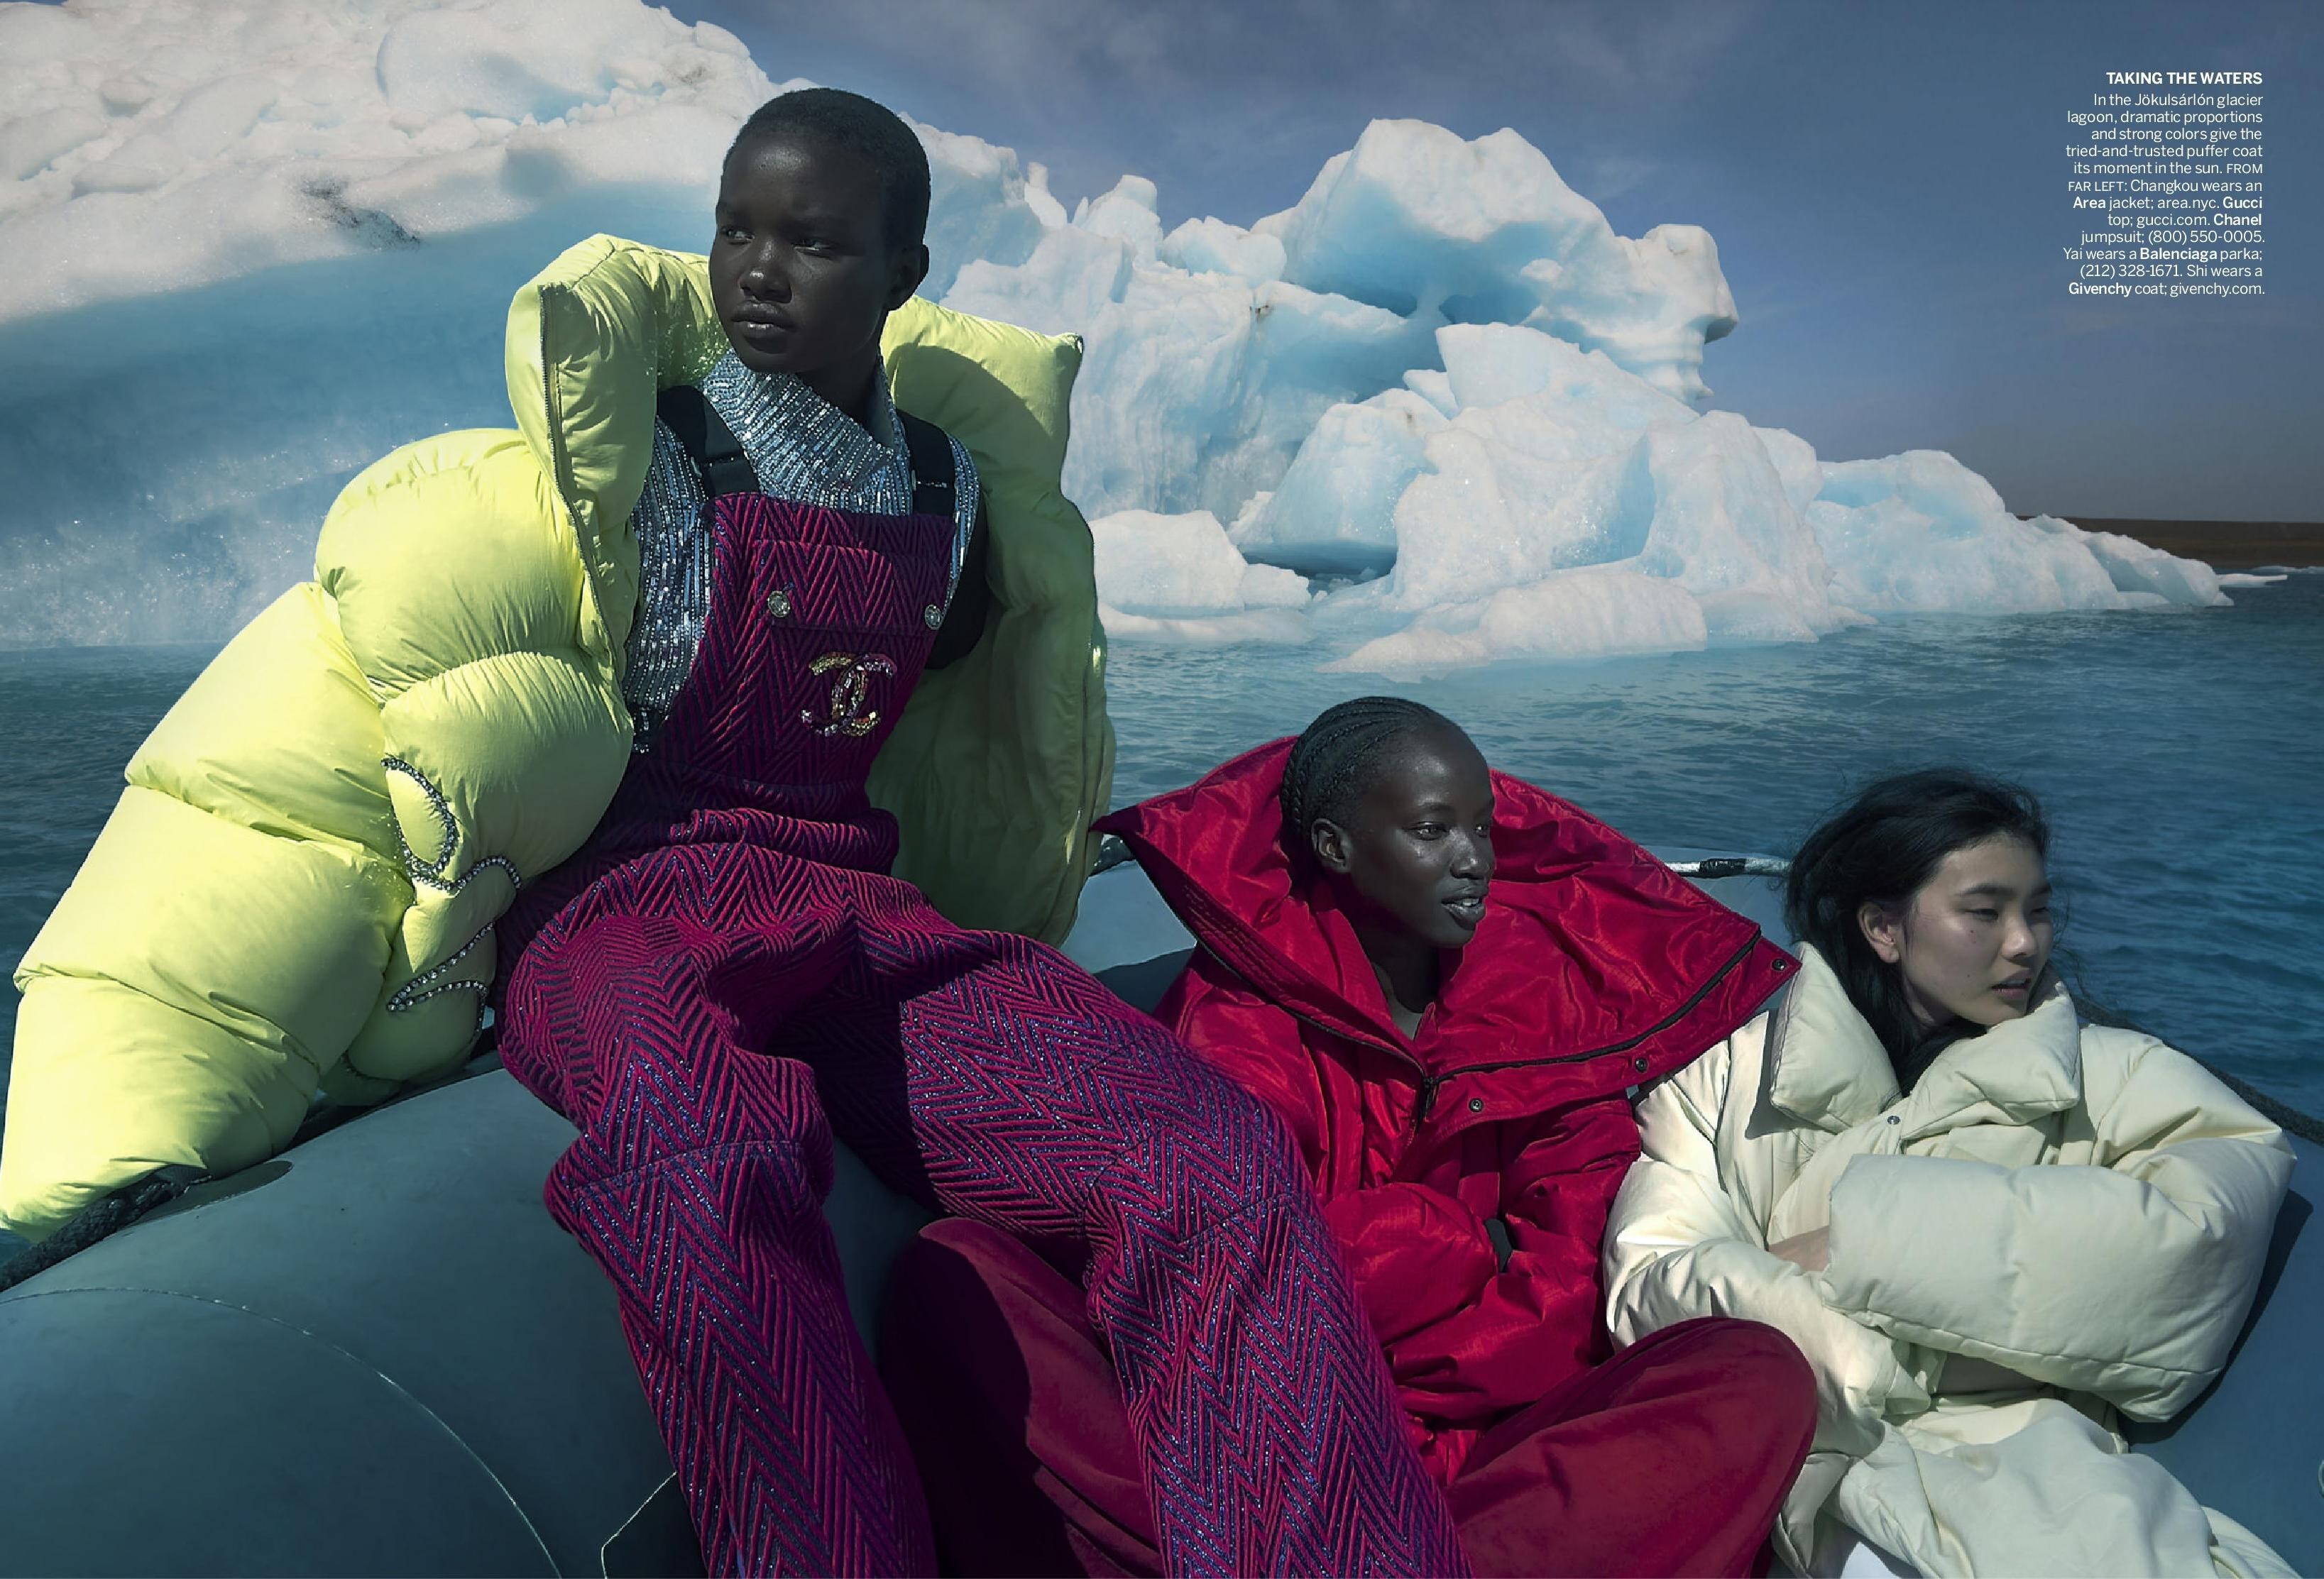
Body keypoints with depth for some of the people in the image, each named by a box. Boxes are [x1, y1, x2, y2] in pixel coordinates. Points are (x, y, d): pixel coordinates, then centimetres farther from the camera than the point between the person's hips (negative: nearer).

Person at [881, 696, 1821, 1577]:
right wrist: (1475, 1240, -5)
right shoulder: (1236, 1006, 3)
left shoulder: (1542, 986, 10)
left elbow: (1572, 1268, 1)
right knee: (954, 1280, -22)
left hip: (1490, 1434, 3)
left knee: (1760, 1379, -26)